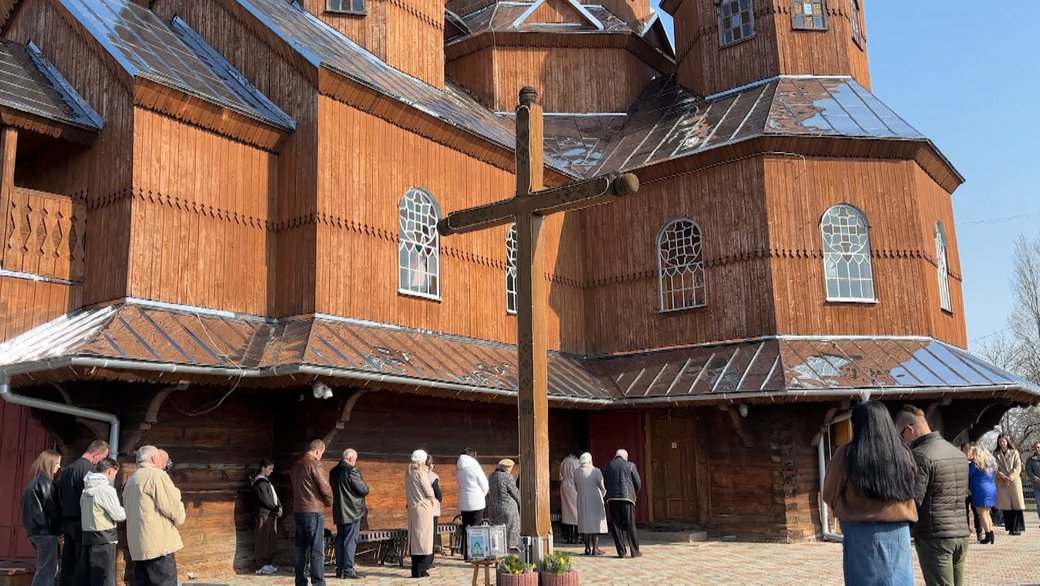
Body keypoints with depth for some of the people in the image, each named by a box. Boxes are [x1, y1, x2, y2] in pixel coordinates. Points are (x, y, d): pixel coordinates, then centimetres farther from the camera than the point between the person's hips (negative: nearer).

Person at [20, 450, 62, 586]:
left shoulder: (35, 481, 14)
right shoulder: (45, 482, -13)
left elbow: (34, 507, 17)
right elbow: (52, 507, -14)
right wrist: (60, 526, -1)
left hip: (36, 529, 9)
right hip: (46, 530, -9)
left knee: (44, 568, 15)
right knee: (47, 569, -6)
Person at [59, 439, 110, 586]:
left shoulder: (67, 469, 14)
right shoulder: (89, 468, -14)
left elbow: (61, 496, 17)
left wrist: (64, 520, 20)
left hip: (67, 520, 9)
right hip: (82, 522, -9)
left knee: (68, 563, 12)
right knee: (83, 563, -6)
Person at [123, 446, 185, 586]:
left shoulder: (130, 480, 17)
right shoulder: (156, 475, -9)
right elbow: (173, 507, -13)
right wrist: (179, 519, 7)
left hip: (137, 548, 8)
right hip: (159, 545, -8)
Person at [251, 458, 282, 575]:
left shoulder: (266, 481, 19)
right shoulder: (260, 481, -11)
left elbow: (274, 496, 16)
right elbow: (265, 499, -17)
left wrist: (279, 507, 1)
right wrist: (276, 508, -9)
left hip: (271, 514, 10)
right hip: (264, 514, -10)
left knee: (271, 540, 12)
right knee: (262, 540, -6)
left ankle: (269, 563, 19)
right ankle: (260, 566, -3)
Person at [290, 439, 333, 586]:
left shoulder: (296, 465, 12)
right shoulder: (314, 464, -12)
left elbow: (295, 486, 16)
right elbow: (325, 487, -13)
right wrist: (329, 502, 4)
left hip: (297, 510, 8)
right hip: (313, 511, -8)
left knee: (299, 548, 10)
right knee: (317, 550, -3)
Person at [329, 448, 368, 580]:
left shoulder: (333, 472, 11)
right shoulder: (351, 470, -15)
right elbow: (363, 489, -16)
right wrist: (365, 486, 6)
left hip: (339, 512, 8)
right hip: (352, 511, -8)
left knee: (340, 540, 12)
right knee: (350, 541, -5)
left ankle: (340, 569, 15)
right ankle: (348, 570, -6)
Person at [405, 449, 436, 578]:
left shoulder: (408, 473, 12)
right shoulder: (421, 472, -11)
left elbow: (409, 491, 14)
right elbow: (429, 492, -11)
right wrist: (433, 500, 7)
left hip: (412, 508, 7)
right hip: (423, 507, -7)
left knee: (414, 537, 9)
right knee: (423, 538, -3)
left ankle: (415, 569, 12)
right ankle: (420, 569, -4)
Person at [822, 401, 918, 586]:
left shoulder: (847, 455, -7)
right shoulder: (904, 454, 2)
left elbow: (829, 496, 3)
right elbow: (910, 493, 12)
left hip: (861, 534, -2)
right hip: (898, 533, 3)